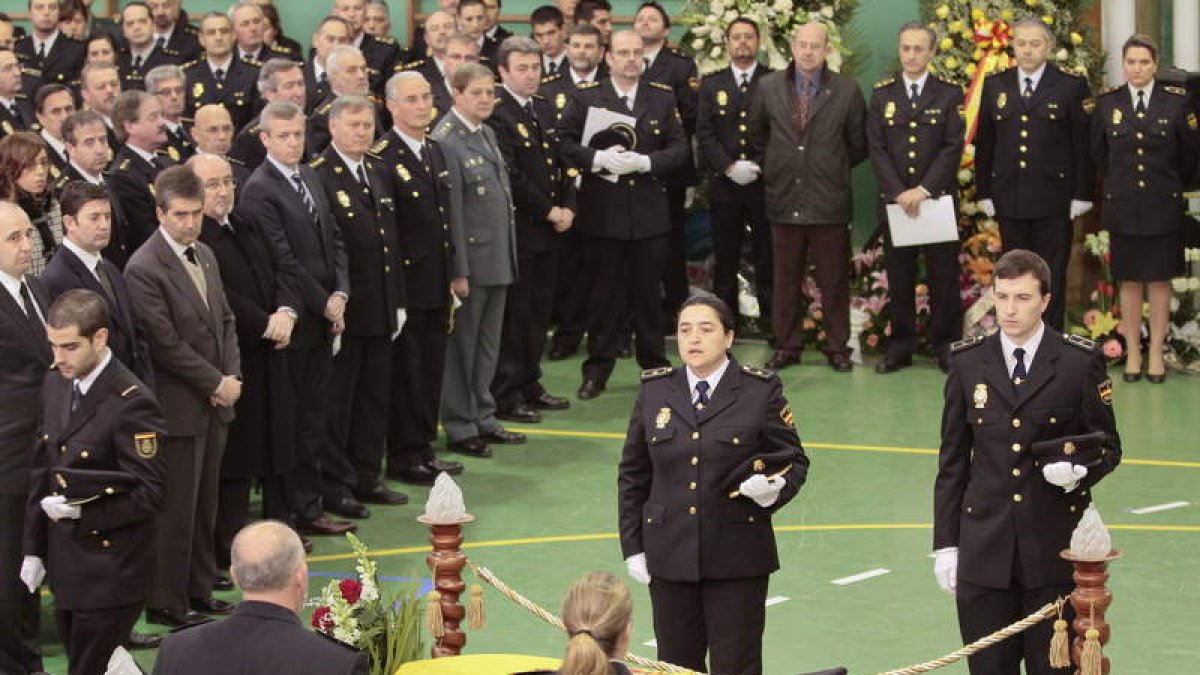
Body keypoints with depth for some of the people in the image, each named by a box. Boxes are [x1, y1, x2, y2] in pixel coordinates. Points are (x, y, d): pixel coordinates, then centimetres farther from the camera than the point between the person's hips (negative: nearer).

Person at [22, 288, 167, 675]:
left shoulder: (131, 403, -18)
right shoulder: (56, 386, 6)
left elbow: (150, 494, -18)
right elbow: (43, 470, 13)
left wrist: (82, 512, -24)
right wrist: (35, 548, 12)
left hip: (111, 569, -7)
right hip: (66, 564, 7)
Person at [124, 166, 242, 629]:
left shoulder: (204, 256, 11)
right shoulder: (144, 269, -16)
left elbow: (225, 320, 16)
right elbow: (166, 344, -19)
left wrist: (232, 377, 1)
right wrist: (216, 384, -13)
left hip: (215, 401, 8)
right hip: (179, 407, -8)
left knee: (205, 504, 14)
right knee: (176, 509, -2)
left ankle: (199, 590, 24)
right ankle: (167, 604, 7)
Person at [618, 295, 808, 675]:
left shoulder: (761, 391, -2)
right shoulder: (655, 391, 7)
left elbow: (794, 460, 3)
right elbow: (633, 474, 12)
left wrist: (773, 488, -20)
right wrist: (632, 547, 8)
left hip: (737, 557, -3)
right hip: (670, 555, 3)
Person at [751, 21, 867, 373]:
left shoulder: (846, 91, -1)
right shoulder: (769, 87, 4)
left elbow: (858, 145, 8)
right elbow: (757, 135, 18)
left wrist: (833, 170, 8)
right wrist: (770, 169, 10)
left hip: (829, 201, -2)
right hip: (784, 200, 2)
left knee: (834, 280, 4)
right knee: (785, 279, 8)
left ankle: (837, 347, 13)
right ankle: (786, 347, 16)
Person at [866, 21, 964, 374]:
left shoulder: (949, 95, 3)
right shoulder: (882, 94, 8)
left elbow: (953, 148, -4)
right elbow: (877, 148, 2)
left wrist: (923, 190, -14)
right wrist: (899, 193, -10)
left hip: (937, 199, -2)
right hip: (894, 200, 2)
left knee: (943, 275, 1)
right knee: (898, 277, 4)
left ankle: (945, 345, 8)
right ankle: (900, 346, 9)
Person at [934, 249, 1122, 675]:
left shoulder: (1081, 362, -2)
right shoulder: (967, 361, 5)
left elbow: (1108, 446, 5)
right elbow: (953, 459, 9)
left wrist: (1079, 472, -18)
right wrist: (946, 542, 6)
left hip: (1056, 548, -2)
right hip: (984, 551, 2)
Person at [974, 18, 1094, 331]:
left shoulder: (1071, 87, 0)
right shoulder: (995, 87, 9)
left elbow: (1083, 145, -1)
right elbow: (984, 143, 11)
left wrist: (1082, 196, -6)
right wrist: (984, 193, 6)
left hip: (1054, 198, -3)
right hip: (1009, 198, 3)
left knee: (1052, 278, 1)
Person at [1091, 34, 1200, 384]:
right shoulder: (1107, 103, 0)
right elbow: (1099, 152, 13)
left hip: (1163, 207, -1)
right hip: (1123, 207, 1)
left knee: (1160, 281, 5)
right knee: (1129, 281, 6)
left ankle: (1156, 353, 12)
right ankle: (1132, 353, 13)